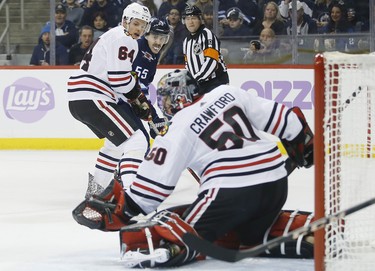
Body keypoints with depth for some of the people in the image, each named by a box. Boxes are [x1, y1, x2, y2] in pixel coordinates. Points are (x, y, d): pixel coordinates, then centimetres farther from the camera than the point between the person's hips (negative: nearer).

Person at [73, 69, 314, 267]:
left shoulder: (178, 129, 3)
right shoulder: (228, 93, 15)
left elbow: (156, 182, 0)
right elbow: (283, 117, 15)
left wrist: (122, 211, 8)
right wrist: (305, 145, 30)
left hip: (231, 189, -6)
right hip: (278, 182, 6)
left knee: (184, 238, -12)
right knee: (250, 233, 31)